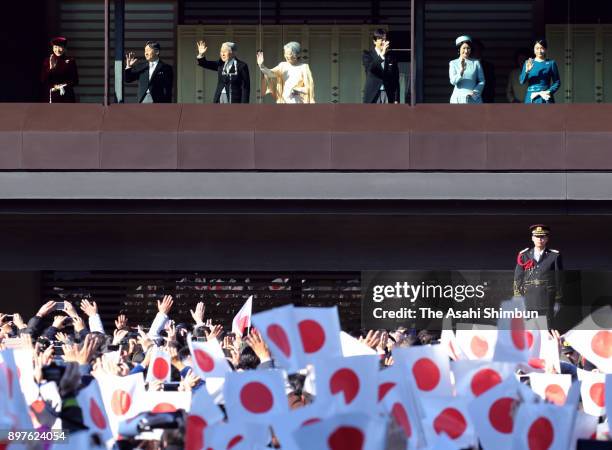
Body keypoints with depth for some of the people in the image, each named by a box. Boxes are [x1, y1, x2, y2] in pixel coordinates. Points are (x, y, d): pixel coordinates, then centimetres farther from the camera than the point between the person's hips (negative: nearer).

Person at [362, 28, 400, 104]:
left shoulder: (391, 58, 10)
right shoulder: (367, 55, 4)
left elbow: (396, 80, 10)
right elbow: (370, 68, -17)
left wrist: (396, 100, 3)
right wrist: (382, 55, -25)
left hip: (388, 96, 2)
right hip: (373, 95, -2)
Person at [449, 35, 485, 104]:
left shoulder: (476, 63, 9)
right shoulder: (453, 63, 7)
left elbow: (482, 81, 9)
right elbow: (453, 81, -5)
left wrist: (475, 92, -8)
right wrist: (461, 70, -21)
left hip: (474, 99, 0)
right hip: (459, 99, 0)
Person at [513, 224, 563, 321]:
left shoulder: (554, 256, 3)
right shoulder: (524, 255, 6)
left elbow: (559, 279, 4)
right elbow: (518, 278, 6)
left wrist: (558, 301, 0)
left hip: (547, 301, -1)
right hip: (530, 301, 1)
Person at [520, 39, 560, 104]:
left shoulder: (551, 63, 4)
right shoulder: (528, 63, 8)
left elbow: (557, 82, 5)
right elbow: (522, 81, 2)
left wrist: (549, 91, -11)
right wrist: (527, 71, -16)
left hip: (545, 97, -1)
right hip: (531, 98, 1)